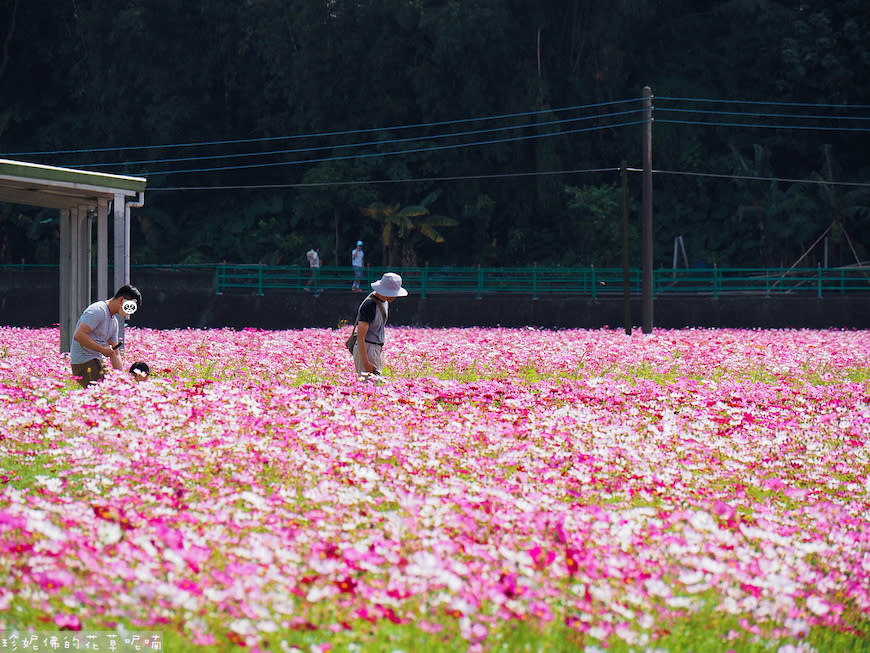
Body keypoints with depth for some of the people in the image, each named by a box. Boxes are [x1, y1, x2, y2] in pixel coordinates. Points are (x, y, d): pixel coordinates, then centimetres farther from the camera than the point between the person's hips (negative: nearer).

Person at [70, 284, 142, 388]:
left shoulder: (114, 322, 17)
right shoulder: (98, 310, -12)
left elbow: (115, 354, 18)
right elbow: (78, 335, -22)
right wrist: (102, 350, -17)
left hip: (98, 363, 9)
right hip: (84, 363, -9)